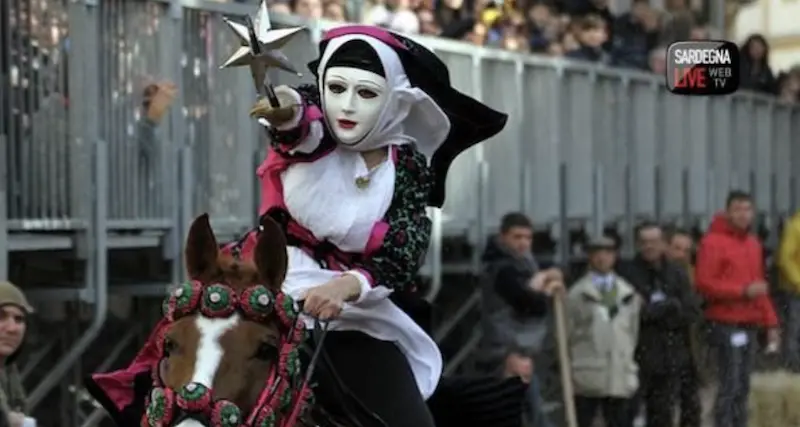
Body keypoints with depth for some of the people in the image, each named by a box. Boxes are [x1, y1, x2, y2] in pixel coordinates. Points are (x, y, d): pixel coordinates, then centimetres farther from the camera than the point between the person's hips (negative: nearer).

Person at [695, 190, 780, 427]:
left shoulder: (753, 243, 18)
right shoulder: (713, 242, -7)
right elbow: (704, 283, -15)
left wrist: (771, 322, 19)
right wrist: (744, 290, -17)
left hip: (750, 325, 7)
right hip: (727, 325, -7)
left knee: (743, 387, 9)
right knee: (730, 386, -9)